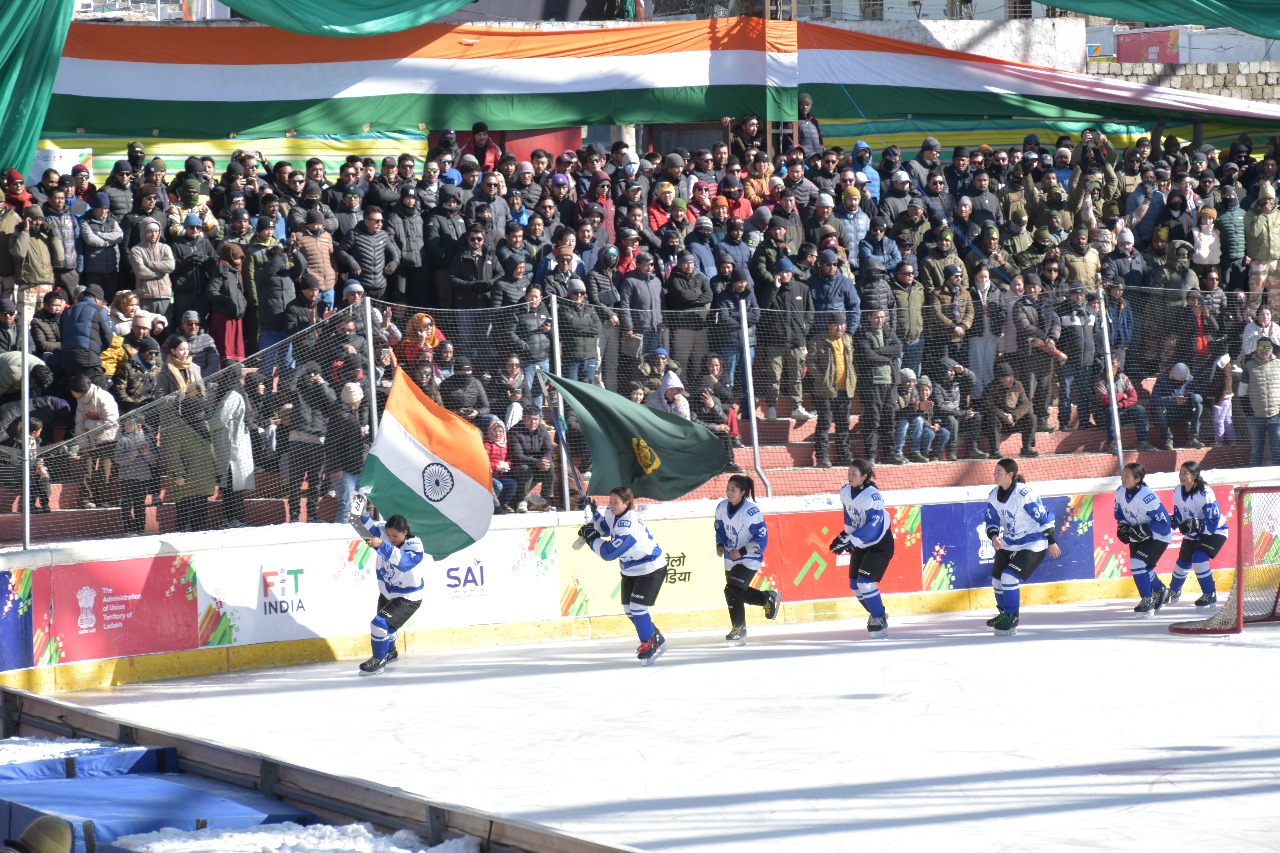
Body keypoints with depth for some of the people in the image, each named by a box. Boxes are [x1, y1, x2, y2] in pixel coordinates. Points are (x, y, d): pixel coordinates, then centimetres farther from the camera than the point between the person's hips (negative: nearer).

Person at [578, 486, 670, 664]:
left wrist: (591, 536, -22)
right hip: (631, 569, 9)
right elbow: (605, 529, 13)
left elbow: (608, 552, -33)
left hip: (651, 569, -9)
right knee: (629, 609, 10)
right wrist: (592, 512, -2)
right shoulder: (613, 514, -7)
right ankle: (656, 639, 26)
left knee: (637, 607, -14)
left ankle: (648, 645, 2)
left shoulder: (629, 526, -33)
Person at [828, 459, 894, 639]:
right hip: (860, 544, 8)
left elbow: (873, 526, -34)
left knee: (865, 582, -18)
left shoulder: (872, 496, -28)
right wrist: (846, 540, 7)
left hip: (880, 544, -8)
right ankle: (878, 614, 30)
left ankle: (879, 619, -1)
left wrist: (847, 539, -37)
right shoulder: (846, 492, -5)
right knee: (855, 584, 8)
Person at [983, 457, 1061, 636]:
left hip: (1032, 544, -8)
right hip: (1008, 544, 8)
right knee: (997, 579, 8)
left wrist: (1051, 542, -11)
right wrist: (994, 536, -13)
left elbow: (1043, 517, -16)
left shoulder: (1025, 493, -23)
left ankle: (1010, 620, -5)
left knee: (1009, 577, -19)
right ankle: (1004, 615, 30)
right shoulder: (994, 495, -2)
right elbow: (992, 520, 8)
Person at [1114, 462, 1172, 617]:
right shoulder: (1120, 493, -9)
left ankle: (1147, 600, -5)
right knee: (1143, 569, 12)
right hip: (1138, 537, 8)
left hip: (1157, 536, -8)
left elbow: (1163, 522, -29)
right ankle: (1160, 590, 42)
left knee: (1138, 564, -20)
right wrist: (1122, 527, -7)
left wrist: (1143, 531, -30)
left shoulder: (1147, 497, -32)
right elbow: (1119, 513, 10)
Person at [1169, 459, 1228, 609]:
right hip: (1192, 535, 7)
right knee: (1183, 562, 13)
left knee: (1199, 558, -26)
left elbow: (1213, 521, -28)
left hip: (1213, 532, -7)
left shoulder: (1205, 494, -27)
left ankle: (1210, 595, -12)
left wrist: (1197, 525, -39)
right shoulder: (1178, 492, -6)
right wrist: (1173, 521, -15)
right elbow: (1178, 516, 6)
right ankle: (1174, 592, 39)